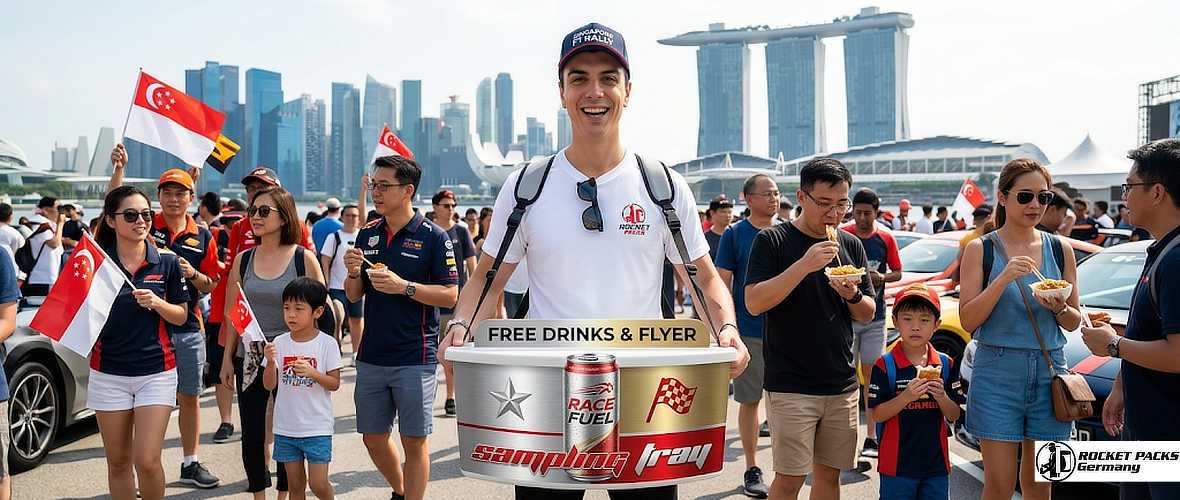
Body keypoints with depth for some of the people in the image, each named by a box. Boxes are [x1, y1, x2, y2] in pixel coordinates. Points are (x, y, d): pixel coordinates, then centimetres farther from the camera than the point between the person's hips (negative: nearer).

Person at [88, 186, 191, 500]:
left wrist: (157, 303, -13)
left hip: (157, 371, -1)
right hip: (108, 372, 1)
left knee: (147, 461, -7)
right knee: (118, 462, 10)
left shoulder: (166, 262, -1)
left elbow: (180, 317, 6)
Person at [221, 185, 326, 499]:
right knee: (251, 435, 6)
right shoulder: (243, 259, 3)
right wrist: (228, 358, 7)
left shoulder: (304, 258, -6)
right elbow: (232, 314, 9)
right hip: (250, 359, 3)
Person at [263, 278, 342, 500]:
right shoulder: (279, 342, 1)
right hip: (286, 426, 3)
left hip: (317, 427, -3)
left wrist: (312, 373, -22)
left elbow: (335, 383, -6)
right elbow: (269, 385, 0)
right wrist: (270, 362, -18)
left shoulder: (327, 343, -8)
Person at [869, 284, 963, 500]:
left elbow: (954, 416, 5)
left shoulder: (946, 364, 4)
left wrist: (941, 397, -15)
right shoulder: (884, 365, -7)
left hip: (936, 462, 3)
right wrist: (907, 396, -22)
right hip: (897, 463, -3)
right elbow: (876, 415, -9)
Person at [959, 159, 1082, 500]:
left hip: (1049, 371, 3)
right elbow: (967, 320, -9)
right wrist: (1003, 280, -21)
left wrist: (1059, 308, -12)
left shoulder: (1059, 248, 6)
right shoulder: (981, 250, -3)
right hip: (998, 373, -3)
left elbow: (1075, 321, 10)